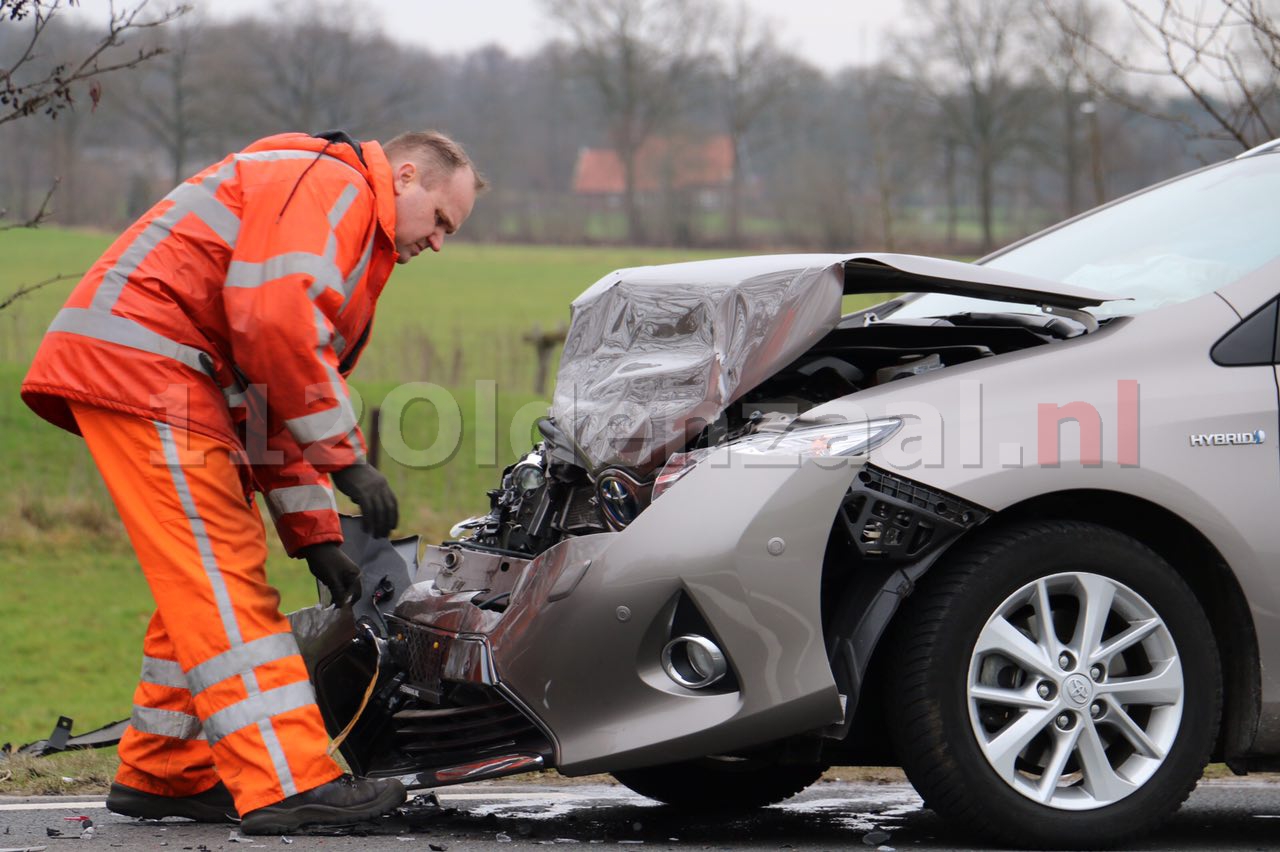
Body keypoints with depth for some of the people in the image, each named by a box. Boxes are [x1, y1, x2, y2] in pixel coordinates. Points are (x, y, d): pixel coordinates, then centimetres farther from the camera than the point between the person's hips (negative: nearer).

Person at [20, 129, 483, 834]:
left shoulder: (356, 241, 26)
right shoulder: (328, 185, -6)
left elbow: (275, 405, 25)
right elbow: (275, 319, -22)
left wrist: (315, 536, 17)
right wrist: (347, 458, -18)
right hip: (140, 359, -11)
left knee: (205, 581, 14)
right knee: (220, 574, -14)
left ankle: (162, 775, 21)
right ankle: (286, 786, -17)